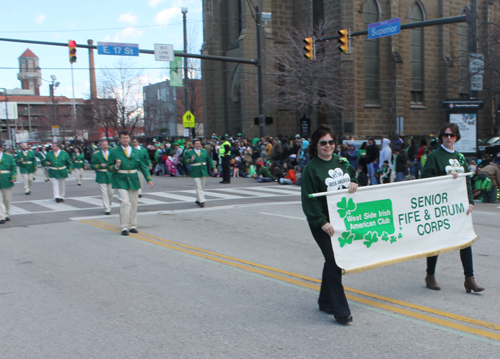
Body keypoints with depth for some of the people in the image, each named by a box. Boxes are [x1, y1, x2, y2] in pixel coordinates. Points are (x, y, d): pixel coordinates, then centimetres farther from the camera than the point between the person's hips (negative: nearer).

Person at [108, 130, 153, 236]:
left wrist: (148, 179, 2)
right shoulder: (114, 152, 2)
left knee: (134, 204, 9)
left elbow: (143, 167, 11)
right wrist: (116, 167, -19)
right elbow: (109, 167, 3)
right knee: (125, 202, -14)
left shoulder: (137, 152, 10)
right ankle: (124, 227, -8)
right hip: (121, 181, -4)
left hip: (134, 180, 4)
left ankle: (132, 226, 21)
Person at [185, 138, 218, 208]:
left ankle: (198, 200, 26)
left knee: (202, 187, 11)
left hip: (203, 172, 5)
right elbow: (186, 161, -5)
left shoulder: (204, 151, 11)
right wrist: (191, 160, -25)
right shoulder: (189, 152, -1)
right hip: (195, 173, -5)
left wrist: (214, 167, 8)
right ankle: (201, 201, -15)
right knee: (198, 187, -11)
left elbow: (209, 160, 14)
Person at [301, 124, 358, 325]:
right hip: (322, 223, -6)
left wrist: (354, 183, -3)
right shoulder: (311, 168, -9)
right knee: (334, 262, -10)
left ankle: (325, 302, 29)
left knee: (333, 261, 13)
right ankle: (340, 311, -5)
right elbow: (308, 199, -12)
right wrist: (321, 222, -19)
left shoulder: (341, 162, 8)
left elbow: (352, 175, 23)